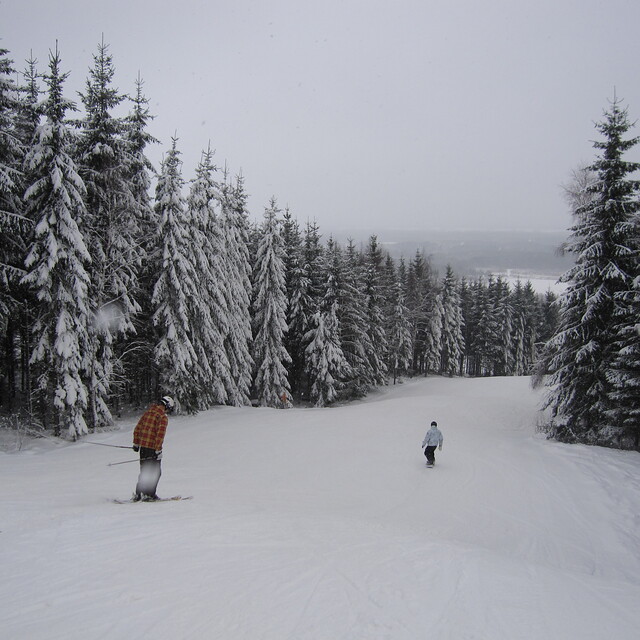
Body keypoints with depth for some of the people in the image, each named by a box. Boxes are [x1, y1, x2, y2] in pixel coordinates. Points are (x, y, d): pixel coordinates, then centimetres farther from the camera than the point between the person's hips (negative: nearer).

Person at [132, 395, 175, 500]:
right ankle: (149, 494, 1)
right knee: (155, 472, 4)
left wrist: (136, 443, 21)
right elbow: (160, 434, -18)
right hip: (153, 447, -7)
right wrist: (158, 450, -16)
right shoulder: (163, 417, -11)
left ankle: (138, 494, 15)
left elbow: (137, 428, 16)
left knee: (144, 471, 16)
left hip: (142, 446, 7)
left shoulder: (147, 412, 12)